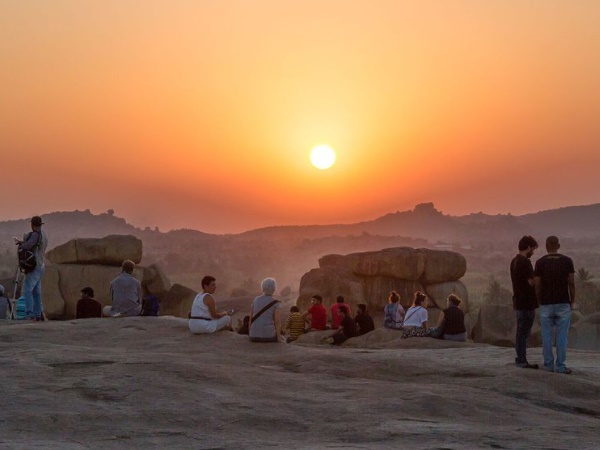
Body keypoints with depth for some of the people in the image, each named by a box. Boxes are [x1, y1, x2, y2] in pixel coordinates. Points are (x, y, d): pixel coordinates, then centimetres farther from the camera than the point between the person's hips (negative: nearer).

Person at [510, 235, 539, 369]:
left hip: (518, 302, 10)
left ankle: (520, 359, 20)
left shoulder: (514, 261, 13)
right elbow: (532, 283, -18)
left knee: (521, 332, 15)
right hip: (527, 303, -10)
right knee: (524, 332, -5)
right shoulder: (525, 262, -17)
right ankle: (522, 361, -2)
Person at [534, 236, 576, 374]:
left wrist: (539, 302, 10)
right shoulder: (567, 261, -2)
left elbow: (537, 285, -3)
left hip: (546, 304, 0)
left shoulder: (540, 262, -3)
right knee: (562, 336, 2)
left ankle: (549, 364, 9)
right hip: (563, 303, 0)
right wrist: (572, 301, 8)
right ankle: (560, 366, 0)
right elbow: (571, 283, -3)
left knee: (547, 336, 8)